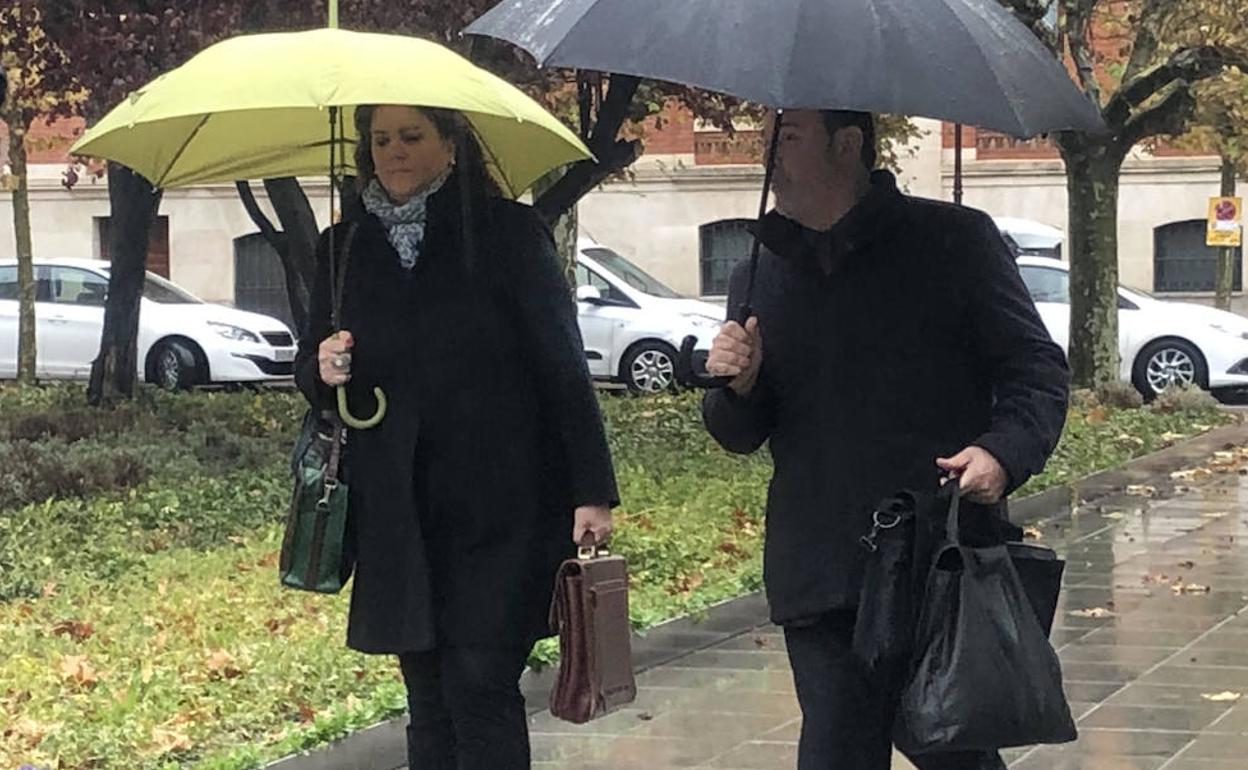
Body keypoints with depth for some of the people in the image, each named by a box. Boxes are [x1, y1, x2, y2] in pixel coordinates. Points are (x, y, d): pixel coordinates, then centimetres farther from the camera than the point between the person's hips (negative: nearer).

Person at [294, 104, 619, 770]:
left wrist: (591, 492, -10)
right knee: (428, 702, 8)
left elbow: (563, 365, -4)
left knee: (480, 690, -9)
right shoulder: (344, 247, 10)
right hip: (398, 524, 4)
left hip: (497, 515, -4)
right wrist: (322, 371, -8)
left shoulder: (504, 232, -2)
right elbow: (310, 371, 17)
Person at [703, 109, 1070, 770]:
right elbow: (740, 436, 19)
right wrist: (738, 389, -4)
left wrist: (1003, 452, -18)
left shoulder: (954, 241, 2)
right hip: (818, 584, 4)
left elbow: (1038, 370, 2)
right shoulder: (761, 277, 15)